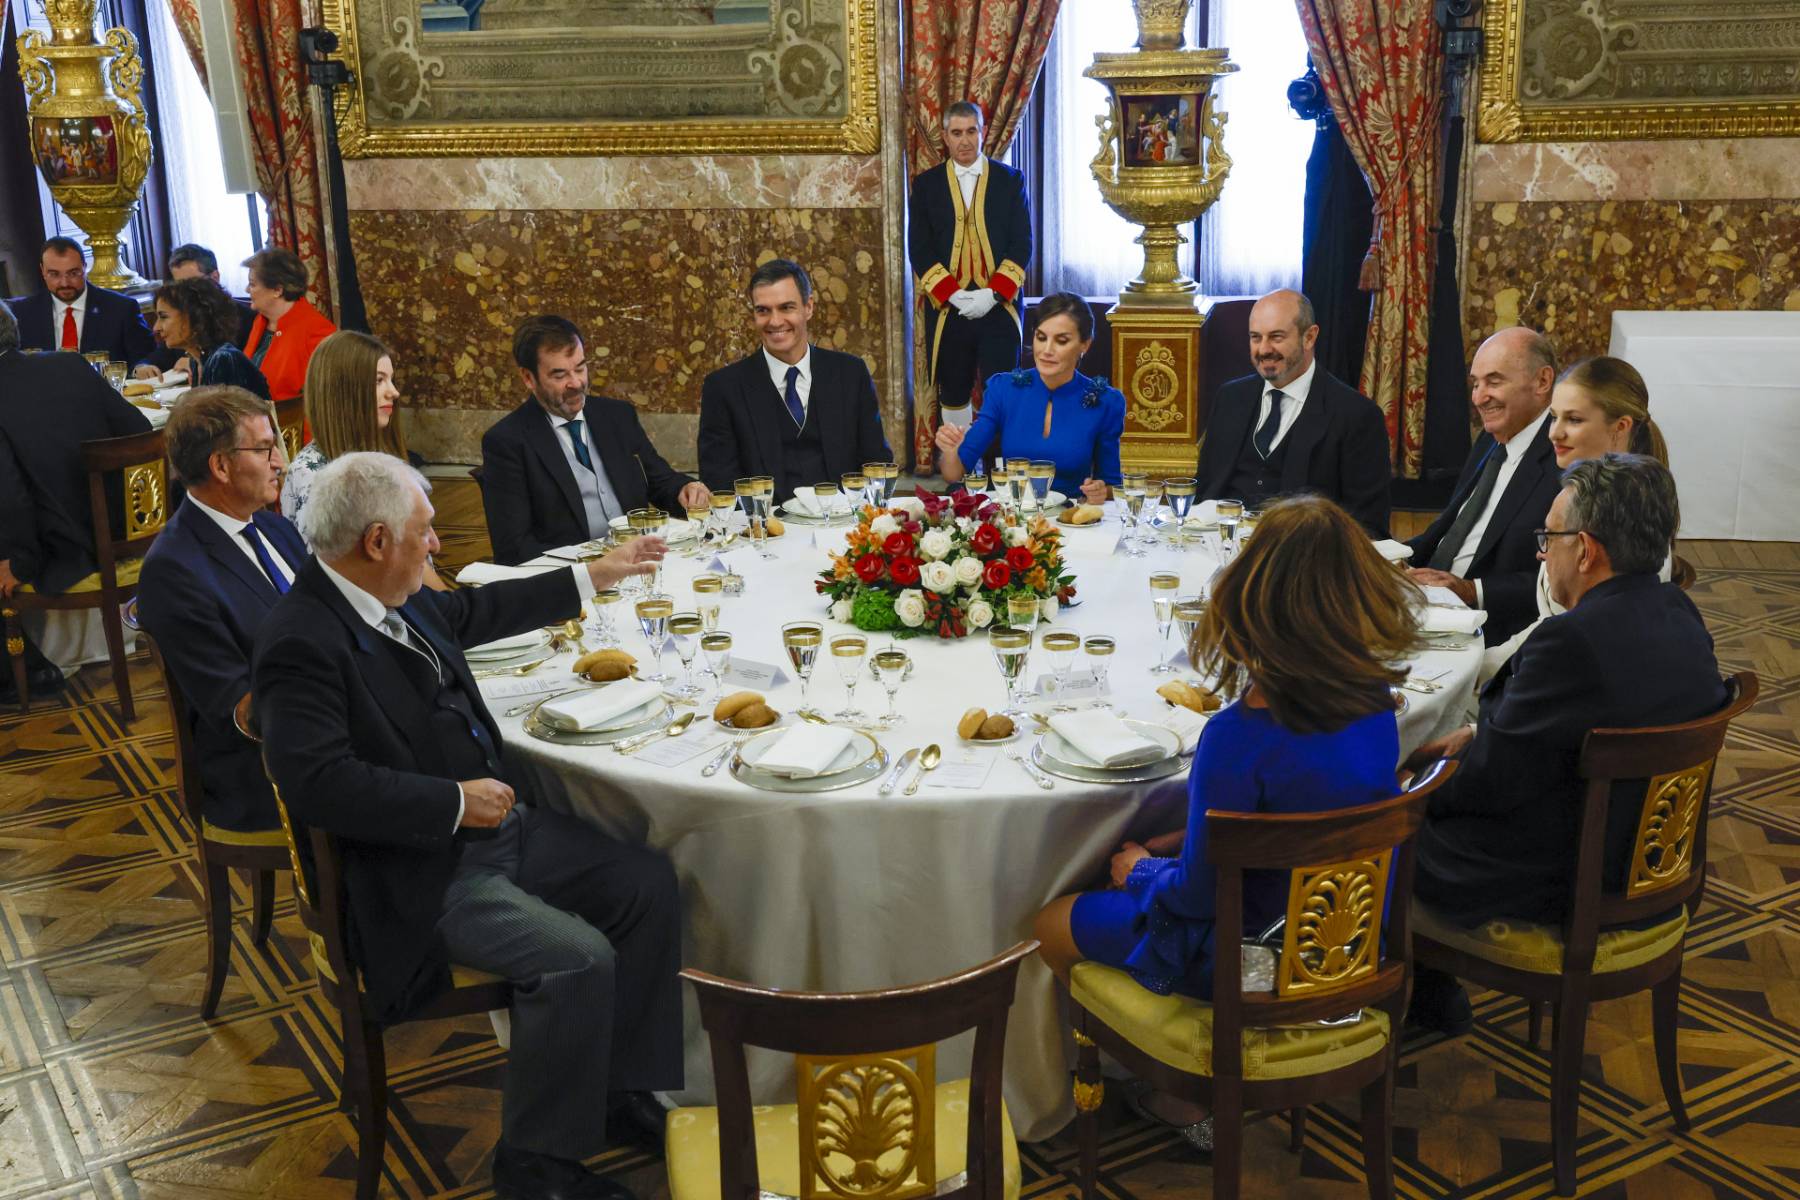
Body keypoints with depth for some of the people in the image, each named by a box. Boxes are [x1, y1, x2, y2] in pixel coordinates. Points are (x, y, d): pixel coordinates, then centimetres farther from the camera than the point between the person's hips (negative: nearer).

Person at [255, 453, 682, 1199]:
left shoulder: (396, 599, 5)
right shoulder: (302, 642, -21)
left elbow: (476, 611, 25)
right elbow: (319, 785, -29)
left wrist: (595, 576, 30)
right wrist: (457, 802, -22)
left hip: (500, 822, 9)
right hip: (424, 874, -9)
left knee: (648, 885, 1)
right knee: (577, 959, -24)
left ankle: (623, 1089, 15)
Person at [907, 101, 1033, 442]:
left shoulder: (1010, 180, 6)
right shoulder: (925, 184, 8)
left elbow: (1022, 245, 1)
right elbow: (919, 249, 2)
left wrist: (993, 294, -13)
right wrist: (952, 295, -11)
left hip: (999, 305, -1)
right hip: (946, 308, 1)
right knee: (952, 393, 7)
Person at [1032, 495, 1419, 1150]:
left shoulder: (1240, 737, -32)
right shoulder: (1375, 705, -10)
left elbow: (1196, 892, -21)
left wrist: (1142, 869, 1)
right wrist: (1165, 849, 7)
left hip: (1250, 962, -7)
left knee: (1053, 925, 14)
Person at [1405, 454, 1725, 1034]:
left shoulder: (1572, 640, -30)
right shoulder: (1678, 614, -1)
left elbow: (1488, 782, -22)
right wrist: (1480, 735, 8)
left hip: (1550, 888, -9)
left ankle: (1422, 992, 28)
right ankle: (1429, 988, 30)